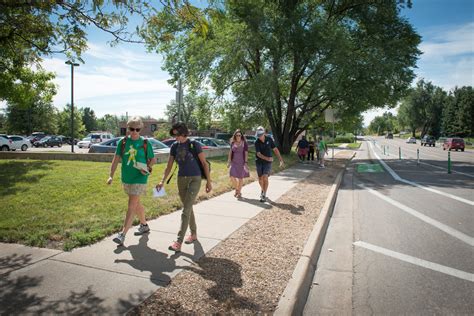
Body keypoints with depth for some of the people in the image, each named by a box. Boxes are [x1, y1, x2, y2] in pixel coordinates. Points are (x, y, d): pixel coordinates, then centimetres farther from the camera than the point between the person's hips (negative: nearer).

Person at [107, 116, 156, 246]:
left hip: (139, 178, -4)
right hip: (126, 178, 5)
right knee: (136, 204, 19)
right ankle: (144, 225, 38)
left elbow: (153, 159, 4)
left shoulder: (145, 143, -5)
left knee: (132, 206, -8)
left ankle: (122, 234, -5)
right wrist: (111, 175, -4)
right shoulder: (122, 142, 2)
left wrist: (147, 167, -14)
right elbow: (116, 159, 3)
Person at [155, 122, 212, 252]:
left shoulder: (194, 145, -10)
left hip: (194, 179, -5)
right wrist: (162, 181, -5)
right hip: (181, 179, 5)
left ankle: (178, 242, -12)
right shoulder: (174, 146, 3)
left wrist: (208, 181, -6)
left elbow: (204, 163, -6)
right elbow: (169, 166, 6)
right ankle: (194, 234, 31)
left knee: (186, 210, -11)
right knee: (188, 208, 14)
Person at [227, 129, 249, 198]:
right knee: (232, 177, -4)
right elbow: (230, 152, 11)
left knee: (240, 178, 5)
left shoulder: (244, 143, -6)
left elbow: (246, 153, -7)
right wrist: (228, 162, 9)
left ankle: (239, 192, 22)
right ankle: (237, 189, 22)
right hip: (234, 162, 3)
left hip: (241, 162, -3)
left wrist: (246, 163, -13)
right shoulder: (232, 143, 4)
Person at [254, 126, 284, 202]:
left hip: (267, 163, -1)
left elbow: (275, 149, 0)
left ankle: (264, 195, -9)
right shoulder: (257, 142, -12)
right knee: (260, 179, 9)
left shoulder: (269, 139, -7)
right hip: (259, 162, 1)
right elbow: (258, 154, -19)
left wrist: (281, 160, -4)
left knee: (265, 177, -16)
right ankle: (263, 190, 38)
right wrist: (267, 158, -34)